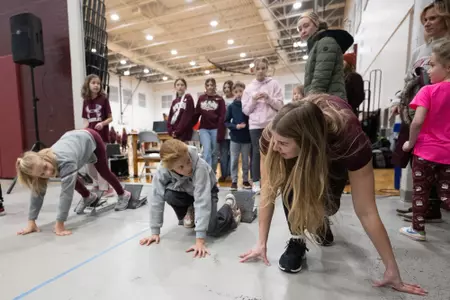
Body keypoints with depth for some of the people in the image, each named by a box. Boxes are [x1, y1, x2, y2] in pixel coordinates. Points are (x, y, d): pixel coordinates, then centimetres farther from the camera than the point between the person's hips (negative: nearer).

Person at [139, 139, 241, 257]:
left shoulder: (200, 166, -41)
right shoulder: (162, 170, -32)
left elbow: (202, 201, -43)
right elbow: (156, 199, -25)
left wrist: (200, 240, -44)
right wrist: (155, 232, -24)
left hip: (206, 191, -3)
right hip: (185, 191, 3)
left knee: (212, 229, -23)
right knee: (169, 195, -30)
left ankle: (229, 205, 10)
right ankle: (188, 213, 4)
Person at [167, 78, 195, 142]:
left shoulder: (188, 98, -1)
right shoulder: (174, 101, 17)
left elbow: (187, 117, -11)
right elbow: (170, 117, 14)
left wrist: (177, 131, -12)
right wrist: (171, 131, -2)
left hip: (184, 133, -6)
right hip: (175, 134, 6)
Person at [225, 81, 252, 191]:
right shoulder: (231, 106, 0)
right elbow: (226, 122, 1)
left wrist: (246, 125, -15)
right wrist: (235, 126, -13)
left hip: (247, 137, 0)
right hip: (235, 138, 0)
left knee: (246, 160, 11)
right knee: (234, 160, 6)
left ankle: (245, 180, 24)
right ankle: (234, 181, 16)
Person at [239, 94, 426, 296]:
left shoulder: (350, 140, -43)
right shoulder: (271, 136, -38)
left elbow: (366, 212, -34)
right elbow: (268, 192, -28)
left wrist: (392, 270, -27)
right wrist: (261, 243, -24)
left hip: (334, 148, 0)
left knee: (328, 201, -15)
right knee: (290, 185, -31)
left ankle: (321, 221, 24)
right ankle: (297, 240, -7)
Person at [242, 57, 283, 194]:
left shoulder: (274, 84, 6)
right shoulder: (249, 87, 9)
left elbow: (280, 105, 1)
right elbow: (245, 110, 6)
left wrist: (269, 98, -13)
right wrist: (253, 100, -9)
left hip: (272, 124, 0)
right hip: (255, 125, 1)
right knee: (257, 153, 2)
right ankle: (256, 182, 10)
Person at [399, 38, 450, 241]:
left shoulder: (428, 91, -14)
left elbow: (417, 122, -22)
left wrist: (410, 143, -8)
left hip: (425, 151, -5)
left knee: (420, 191, 11)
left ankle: (418, 229, 23)